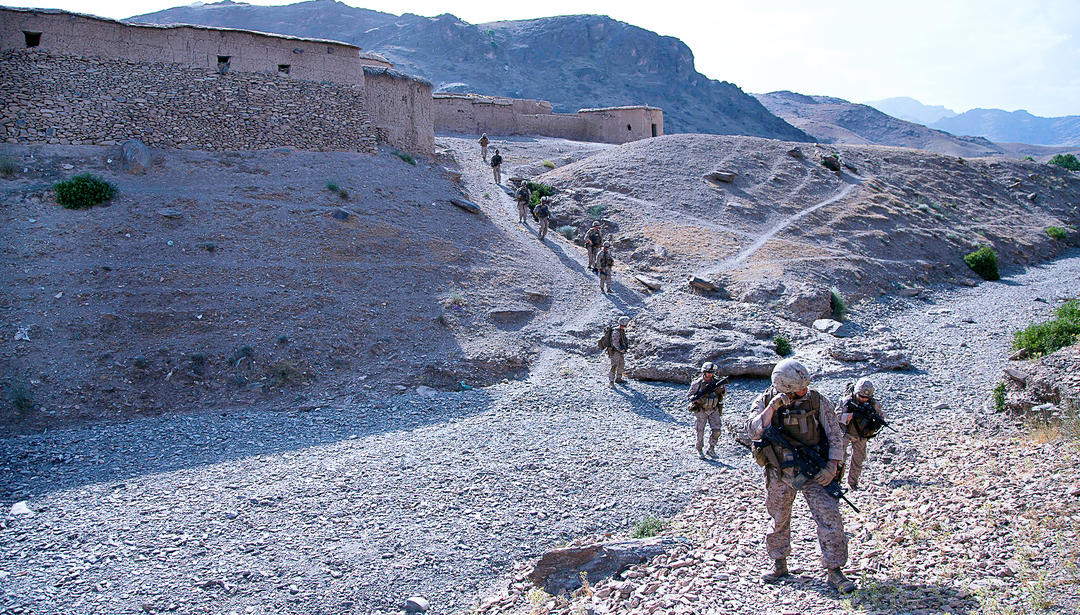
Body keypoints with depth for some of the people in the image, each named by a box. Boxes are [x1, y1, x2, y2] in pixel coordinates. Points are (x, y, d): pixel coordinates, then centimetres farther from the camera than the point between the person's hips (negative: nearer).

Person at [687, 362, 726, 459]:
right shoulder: (697, 383, -13)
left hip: (713, 410, 3)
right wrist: (695, 398, -30)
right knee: (700, 431, 2)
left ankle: (711, 449, 12)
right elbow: (688, 396, -8)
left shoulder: (716, 381, -4)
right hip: (700, 410, -3)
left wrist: (722, 389, -17)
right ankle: (699, 450, 19)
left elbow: (725, 392, 6)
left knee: (716, 430, -4)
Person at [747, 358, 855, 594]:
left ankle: (834, 572, 4)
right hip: (779, 474, 1)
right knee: (779, 521, 14)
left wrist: (832, 465, -13)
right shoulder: (764, 402, -6)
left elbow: (835, 434, -2)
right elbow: (754, 432, -19)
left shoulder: (816, 400, -6)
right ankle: (779, 564, 32)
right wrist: (773, 406, -27)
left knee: (830, 518, -8)